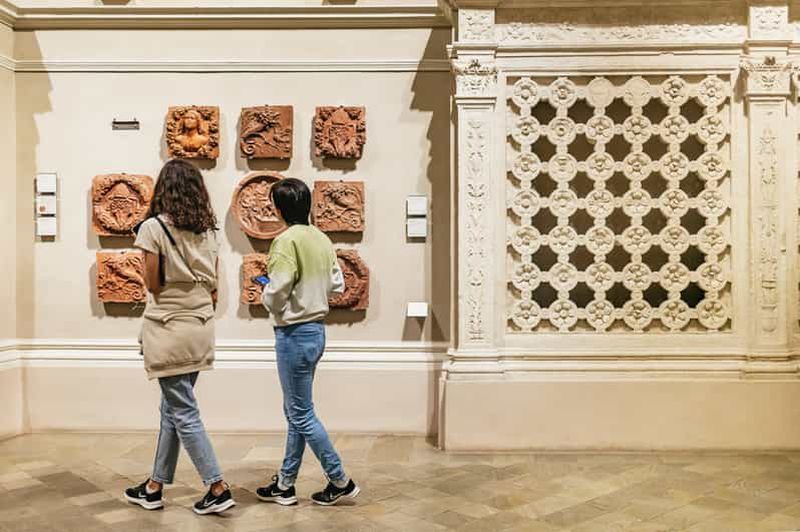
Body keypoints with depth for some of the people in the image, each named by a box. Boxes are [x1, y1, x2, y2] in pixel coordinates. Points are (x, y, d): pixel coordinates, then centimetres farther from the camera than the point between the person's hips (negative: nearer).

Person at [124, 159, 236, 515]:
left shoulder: (154, 227, -11)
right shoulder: (208, 230, 6)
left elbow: (152, 284, -9)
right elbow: (214, 287, 8)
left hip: (169, 329, -6)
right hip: (201, 328, 6)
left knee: (183, 413, 2)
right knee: (172, 408, 16)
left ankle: (218, 489, 4)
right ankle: (155, 486, 28)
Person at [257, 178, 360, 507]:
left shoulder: (287, 240, -17)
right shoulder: (322, 239, 7)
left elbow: (275, 295, -22)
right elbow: (337, 285, 11)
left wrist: (266, 296, -1)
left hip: (294, 334, -9)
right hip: (316, 330, 9)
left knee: (302, 415, 4)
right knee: (295, 412, 16)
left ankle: (341, 482, 12)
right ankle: (285, 485, 26)